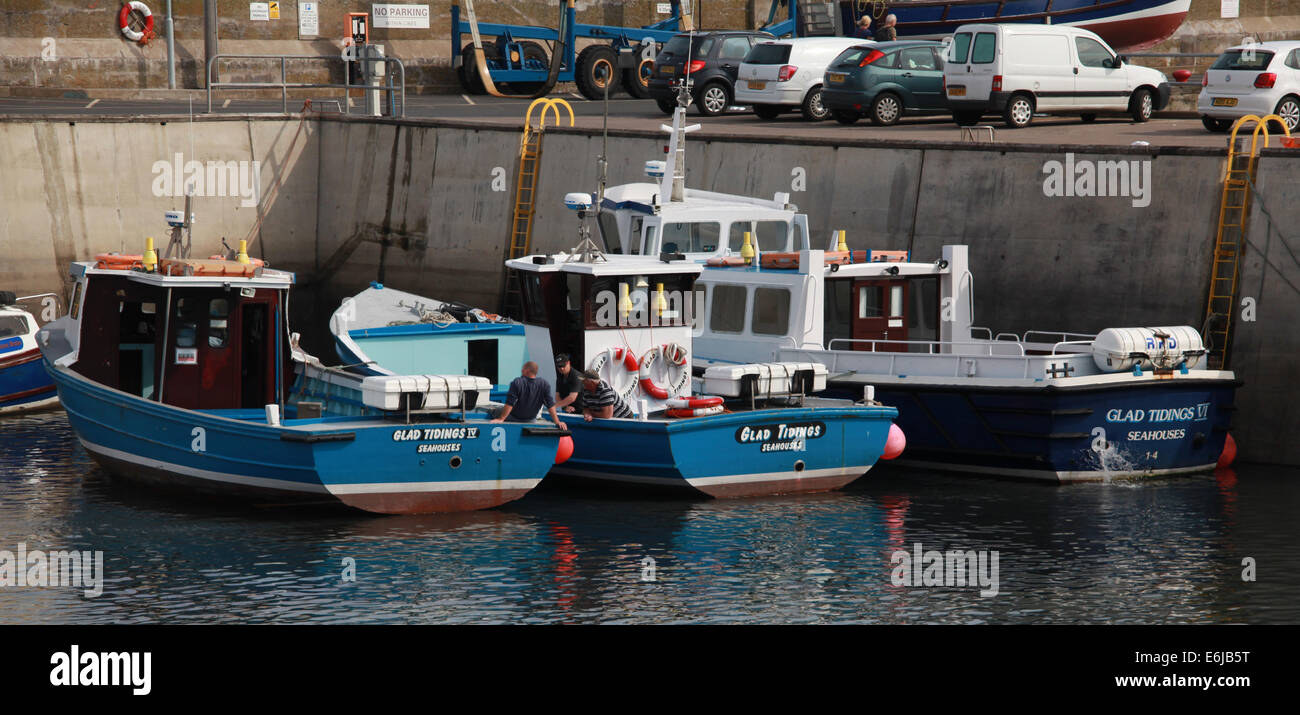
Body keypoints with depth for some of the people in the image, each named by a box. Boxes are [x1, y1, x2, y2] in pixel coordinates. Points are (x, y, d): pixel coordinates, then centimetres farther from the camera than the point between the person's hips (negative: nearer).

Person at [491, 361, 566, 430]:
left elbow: (509, 404, -24)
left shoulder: (517, 383, -24)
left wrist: (501, 419, -19)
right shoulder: (544, 384, -15)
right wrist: (557, 422, -12)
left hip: (513, 418, -3)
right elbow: (551, 406, -15)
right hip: (530, 420, 3)